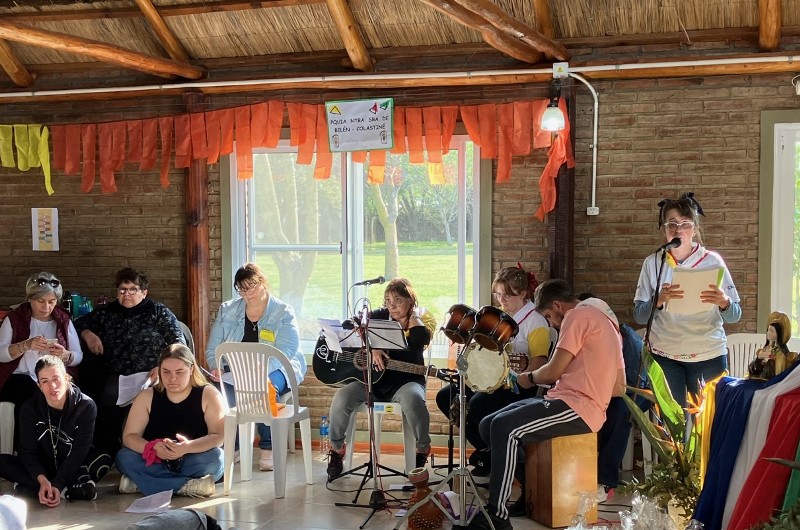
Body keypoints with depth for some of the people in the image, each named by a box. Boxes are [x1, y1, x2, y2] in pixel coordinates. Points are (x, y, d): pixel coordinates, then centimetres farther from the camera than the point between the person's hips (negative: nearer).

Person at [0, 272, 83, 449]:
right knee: (30, 391, -35)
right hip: (18, 378, -1)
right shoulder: (15, 318, 6)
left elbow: (78, 357, 8)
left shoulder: (64, 320, 11)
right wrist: (26, 345, -21)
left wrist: (65, 355, -15)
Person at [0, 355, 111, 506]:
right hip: (43, 469, 2)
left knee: (105, 460, -31)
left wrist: (57, 485, -33)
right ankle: (68, 491, -34)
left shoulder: (86, 406, -16)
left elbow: (79, 452, -20)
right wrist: (42, 480, -36)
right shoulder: (30, 408, -11)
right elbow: (27, 451, -17)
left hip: (72, 468, -1)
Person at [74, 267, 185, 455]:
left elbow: (179, 342, 4)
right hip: (111, 374, 4)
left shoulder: (158, 312, 10)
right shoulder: (107, 312, 21)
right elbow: (80, 323, 31)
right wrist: (87, 334, 8)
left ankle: (108, 449, -16)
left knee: (111, 392, -33)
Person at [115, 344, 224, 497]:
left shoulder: (209, 395, -4)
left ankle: (142, 482, -29)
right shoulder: (146, 397, 1)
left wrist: (188, 447, -33)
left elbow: (219, 436, -14)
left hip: (193, 462, -1)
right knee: (124, 457, -25)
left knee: (215, 457, -32)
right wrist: (152, 448, -28)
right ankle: (187, 486, -32)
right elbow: (129, 436, -6)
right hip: (155, 463, 2)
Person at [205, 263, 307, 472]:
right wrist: (217, 368, -16)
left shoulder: (284, 313, -2)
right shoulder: (227, 311, 10)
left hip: (276, 371, -2)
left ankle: (268, 448, -21)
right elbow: (212, 349, 8)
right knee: (221, 391, -32)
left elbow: (284, 353, -16)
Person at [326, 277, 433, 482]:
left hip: (405, 381, -2)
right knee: (342, 398, -25)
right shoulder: (380, 316, 9)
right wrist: (371, 349, -18)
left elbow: (422, 339, -20)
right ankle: (336, 450, -2)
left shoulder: (420, 324, 4)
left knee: (413, 400, -38)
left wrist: (412, 315, -4)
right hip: (372, 380, 2)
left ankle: (423, 450, -13)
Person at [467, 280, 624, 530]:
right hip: (581, 405, 10)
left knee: (504, 427, -25)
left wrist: (529, 378, 8)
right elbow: (619, 388, 22)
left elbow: (554, 370, -11)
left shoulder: (578, 316, -5)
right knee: (488, 425, 5)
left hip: (577, 408, -10)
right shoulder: (604, 320, 25)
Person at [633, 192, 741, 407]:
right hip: (664, 355, 0)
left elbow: (734, 316, -3)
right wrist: (659, 300, -23)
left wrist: (724, 302, -25)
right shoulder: (652, 263, 1)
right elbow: (639, 316, -3)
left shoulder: (712, 261, -2)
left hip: (708, 355, 0)